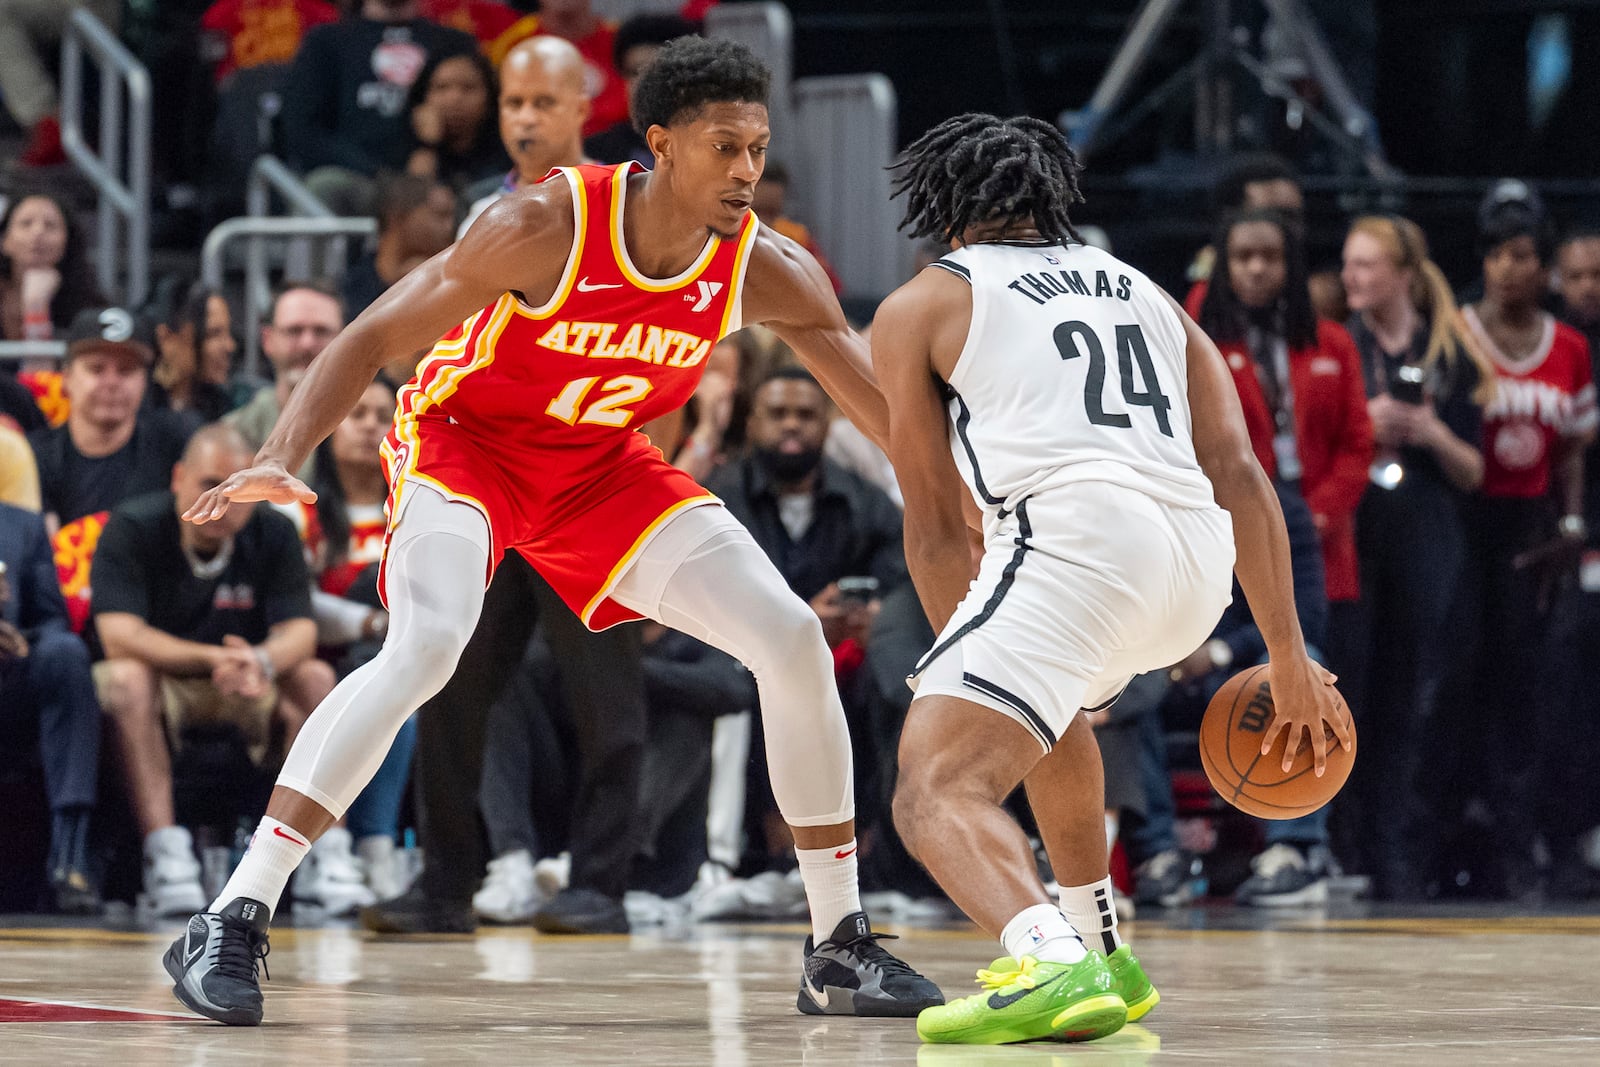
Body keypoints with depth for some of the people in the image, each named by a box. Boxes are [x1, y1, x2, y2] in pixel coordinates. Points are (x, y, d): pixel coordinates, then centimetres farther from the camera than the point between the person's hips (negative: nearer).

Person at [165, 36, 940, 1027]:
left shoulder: (765, 270, -16)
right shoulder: (546, 226, -29)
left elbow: (889, 406, -8)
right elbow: (375, 335, -25)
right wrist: (281, 457, -38)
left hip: (601, 463, 5)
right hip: (464, 436, -5)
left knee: (793, 639, -6)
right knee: (425, 644, -32)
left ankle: (841, 950, 7)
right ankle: (231, 926, -29)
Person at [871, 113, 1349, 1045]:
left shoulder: (921, 305, 18)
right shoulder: (1147, 295, 30)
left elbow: (937, 525, 16)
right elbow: (1238, 470, 18)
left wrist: (964, 664, 28)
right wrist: (1289, 658, 16)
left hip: (1074, 537, -6)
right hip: (1200, 565, 6)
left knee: (938, 791, -14)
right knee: (1045, 700, 36)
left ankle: (1050, 963, -43)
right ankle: (1103, 957, 37)